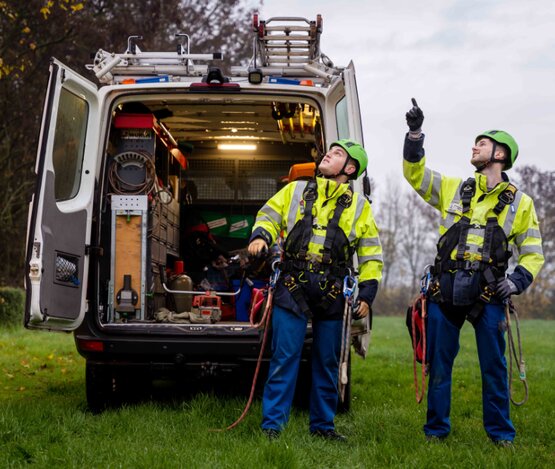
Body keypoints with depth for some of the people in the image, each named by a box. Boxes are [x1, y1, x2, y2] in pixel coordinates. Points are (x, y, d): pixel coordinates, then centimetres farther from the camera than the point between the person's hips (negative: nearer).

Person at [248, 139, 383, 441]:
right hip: (292, 288, -1)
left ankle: (322, 424, 22)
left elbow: (371, 254, 12)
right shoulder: (295, 191, 11)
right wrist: (261, 236, -9)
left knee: (327, 362, 9)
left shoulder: (359, 206, 11)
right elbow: (269, 215, 14)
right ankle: (272, 425, 1)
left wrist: (367, 294, 3)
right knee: (284, 358, -4)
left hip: (331, 294, 1)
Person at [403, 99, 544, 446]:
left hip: (488, 291, -2)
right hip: (446, 288, 2)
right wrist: (415, 134, 0)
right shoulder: (453, 189, 13)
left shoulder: (520, 203, 8)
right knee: (439, 365, 6)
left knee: (494, 367, 2)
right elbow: (414, 173, 11)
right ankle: (436, 429, 17)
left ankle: (501, 433, 13)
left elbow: (533, 254, 9)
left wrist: (518, 281, -9)